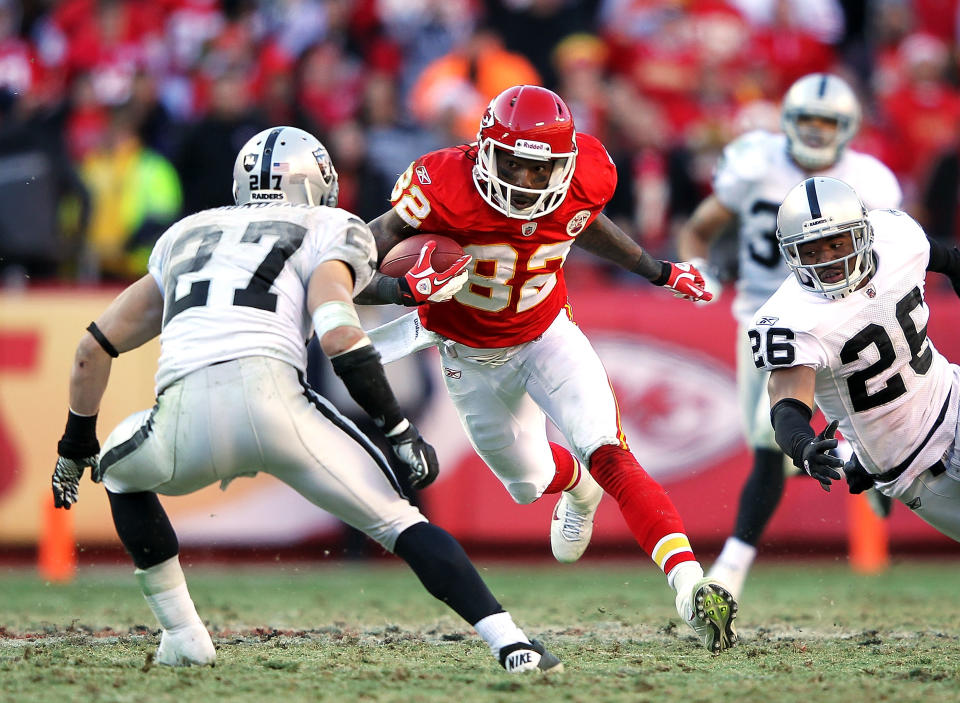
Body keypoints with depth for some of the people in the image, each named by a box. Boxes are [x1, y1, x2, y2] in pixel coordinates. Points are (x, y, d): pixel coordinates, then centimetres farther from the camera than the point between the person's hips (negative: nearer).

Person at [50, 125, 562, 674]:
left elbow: (95, 347, 35)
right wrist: (400, 431, 2)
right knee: (398, 522, 11)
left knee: (119, 468, 35)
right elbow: (338, 334, -1)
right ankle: (511, 643, -4)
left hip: (185, 426, 3)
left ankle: (182, 636, 28)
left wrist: (77, 447, 47)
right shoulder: (327, 232, 20)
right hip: (271, 398, -3)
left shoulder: (184, 238, 34)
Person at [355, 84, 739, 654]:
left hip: (547, 337, 0)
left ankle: (692, 590, -29)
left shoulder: (585, 177, -22)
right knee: (530, 483, 19)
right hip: (471, 358, 0)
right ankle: (577, 487, 57)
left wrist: (656, 270, 10)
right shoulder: (445, 189, -34)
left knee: (610, 457, -21)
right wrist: (405, 290, -51)